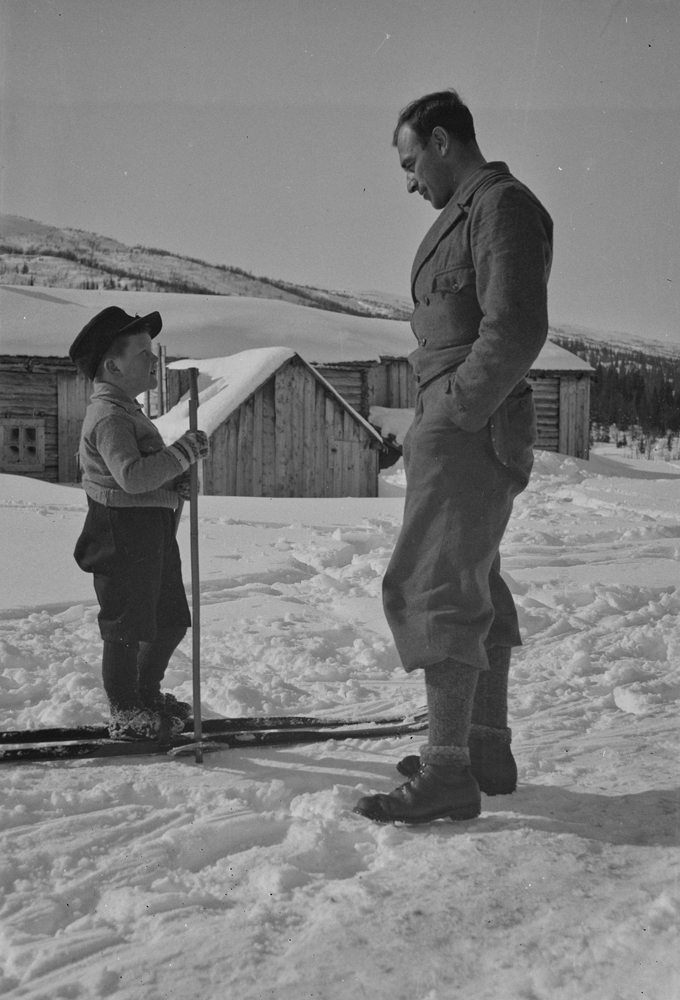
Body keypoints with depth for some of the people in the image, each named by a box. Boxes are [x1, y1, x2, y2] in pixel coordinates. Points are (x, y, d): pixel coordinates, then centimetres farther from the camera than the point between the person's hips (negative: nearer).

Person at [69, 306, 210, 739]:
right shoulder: (108, 416, -19)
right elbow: (132, 475, -32)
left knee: (172, 622, 19)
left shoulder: (126, 409, 16)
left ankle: (146, 695, 38)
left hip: (154, 533, 11)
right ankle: (126, 715, 19)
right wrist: (186, 451, -24)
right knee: (127, 629, 3)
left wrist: (175, 482, 8)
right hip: (123, 536, -11)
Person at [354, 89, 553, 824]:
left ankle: (448, 775, -5)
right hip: (468, 431, 10)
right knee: (473, 587, 13)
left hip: (469, 431, -10)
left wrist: (454, 411, -17)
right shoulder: (469, 212, 21)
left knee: (432, 589, -10)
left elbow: (517, 331, -20)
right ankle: (486, 750, 24)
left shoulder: (503, 206, -9)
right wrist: (431, 424, 11)